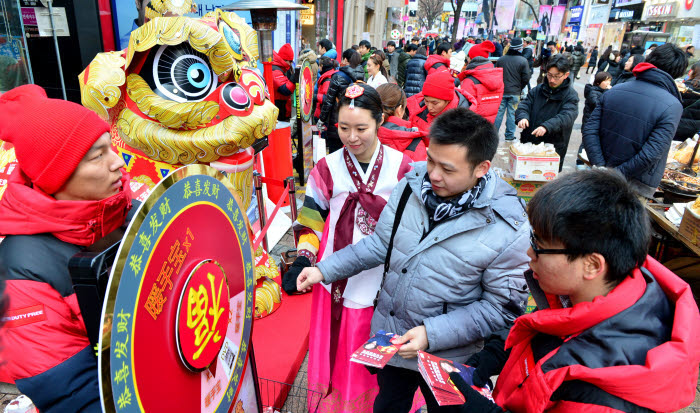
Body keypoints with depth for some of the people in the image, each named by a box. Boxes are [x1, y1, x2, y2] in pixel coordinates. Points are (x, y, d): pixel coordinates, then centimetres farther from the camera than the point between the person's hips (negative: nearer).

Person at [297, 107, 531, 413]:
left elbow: (502, 307, -18)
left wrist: (432, 334, -26)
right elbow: (381, 243, -1)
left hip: (447, 359, -3)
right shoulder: (413, 183, -13)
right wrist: (325, 270, -7)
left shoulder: (509, 228, -25)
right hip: (391, 341, 4)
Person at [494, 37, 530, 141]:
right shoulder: (523, 61, -7)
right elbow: (526, 79, -6)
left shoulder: (500, 59, -1)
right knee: (512, 113, 6)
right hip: (515, 93, -2)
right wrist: (519, 88, 11)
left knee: (498, 112, 7)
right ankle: (510, 135, 11)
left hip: (501, 91, 2)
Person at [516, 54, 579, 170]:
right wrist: (522, 116, -23)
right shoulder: (538, 89, 10)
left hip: (553, 148, -3)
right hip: (528, 143, 4)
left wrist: (546, 126, -38)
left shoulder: (571, 95, -4)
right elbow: (525, 104, 2)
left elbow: (566, 117, -19)